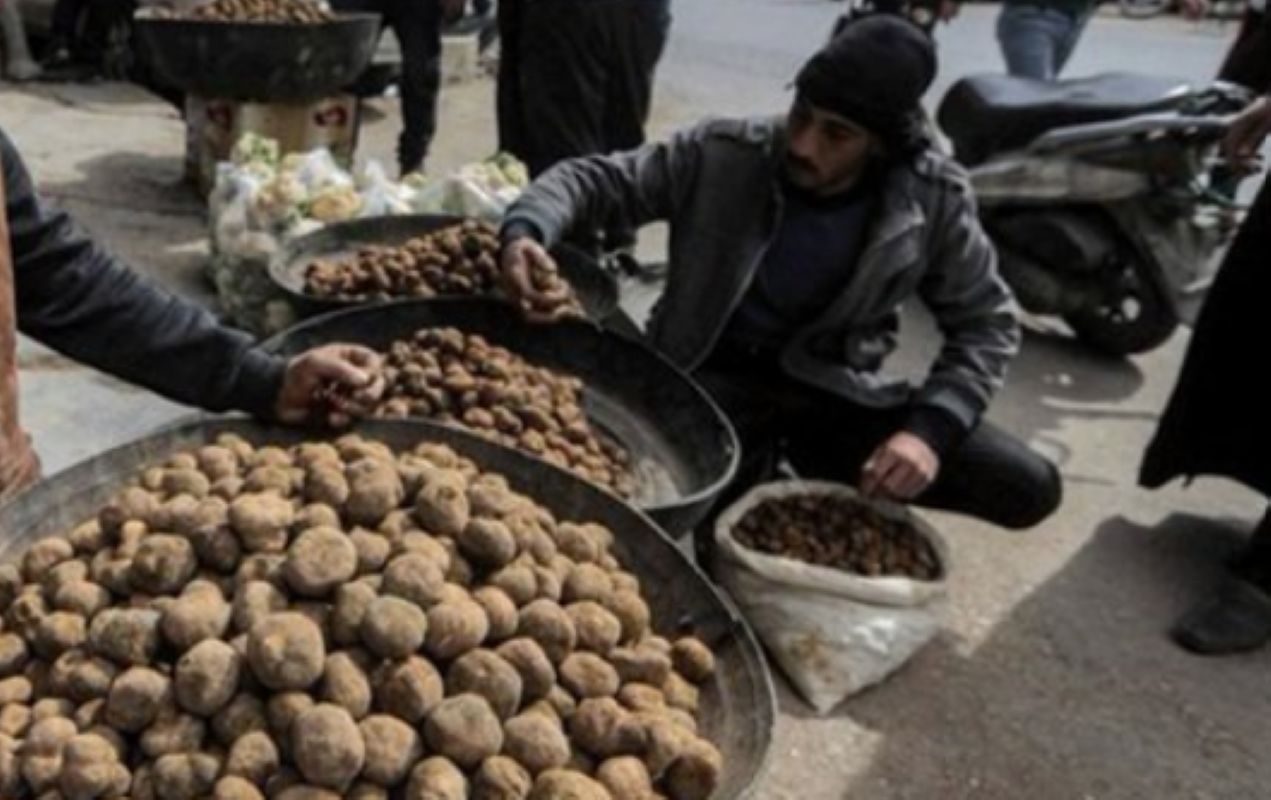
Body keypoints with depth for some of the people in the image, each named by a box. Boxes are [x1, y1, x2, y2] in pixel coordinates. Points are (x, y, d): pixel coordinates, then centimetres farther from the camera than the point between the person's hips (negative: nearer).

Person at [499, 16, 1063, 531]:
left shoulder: (933, 199, -10)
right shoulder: (720, 154, -13)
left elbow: (986, 322, -2)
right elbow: (595, 177, -6)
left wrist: (930, 427, -19)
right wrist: (527, 229, -29)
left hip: (832, 390, 3)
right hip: (713, 377, -2)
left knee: (1029, 489, -11)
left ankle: (791, 464, 5)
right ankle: (759, 469, 1)